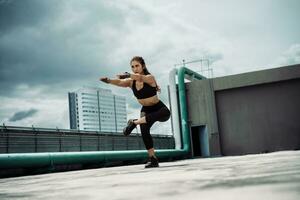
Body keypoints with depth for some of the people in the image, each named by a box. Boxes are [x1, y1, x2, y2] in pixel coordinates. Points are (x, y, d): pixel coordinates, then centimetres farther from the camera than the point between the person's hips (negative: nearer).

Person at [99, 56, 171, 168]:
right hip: (146, 110, 4)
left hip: (159, 109, -4)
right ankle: (153, 159, -11)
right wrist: (108, 80, -50)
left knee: (165, 113, -39)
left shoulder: (150, 78, -19)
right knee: (144, 131, -20)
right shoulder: (130, 82, -7)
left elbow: (140, 77, -43)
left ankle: (134, 123, -29)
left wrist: (128, 75, -63)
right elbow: (120, 82, -29)